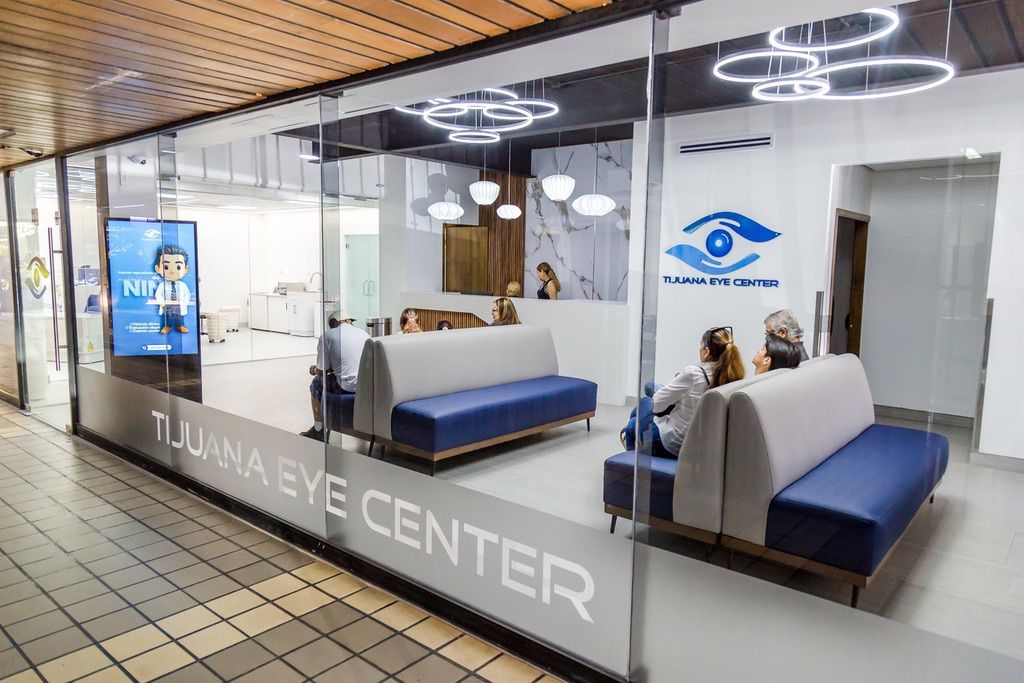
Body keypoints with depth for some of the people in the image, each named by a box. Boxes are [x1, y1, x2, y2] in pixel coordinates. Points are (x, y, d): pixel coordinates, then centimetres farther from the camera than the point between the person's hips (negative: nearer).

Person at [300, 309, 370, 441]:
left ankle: (318, 431, 30)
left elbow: (323, 371, 1)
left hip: (348, 387, -6)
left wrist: (314, 370, 27)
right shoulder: (363, 333, 14)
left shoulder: (327, 335, -1)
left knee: (317, 383, 23)